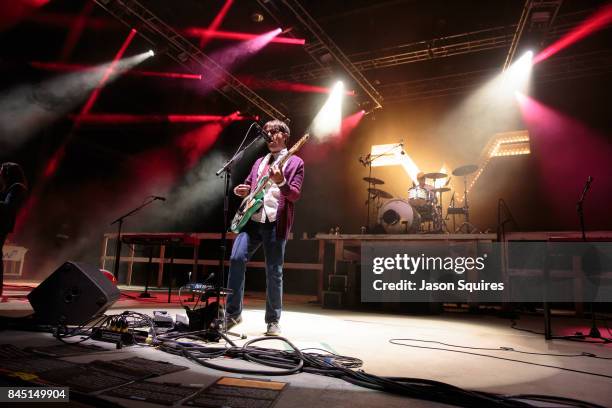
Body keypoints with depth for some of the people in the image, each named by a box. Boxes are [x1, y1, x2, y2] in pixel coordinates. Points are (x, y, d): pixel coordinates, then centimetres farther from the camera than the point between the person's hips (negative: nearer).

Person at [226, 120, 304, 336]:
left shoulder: (295, 162, 6)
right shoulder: (259, 161, 22)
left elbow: (295, 195, -5)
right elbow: (248, 186, 27)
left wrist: (281, 182, -24)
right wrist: (242, 191, 4)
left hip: (275, 223, -4)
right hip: (252, 219, 4)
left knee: (274, 272, -2)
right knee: (236, 259, -11)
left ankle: (273, 321, 13)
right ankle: (233, 313, 3)